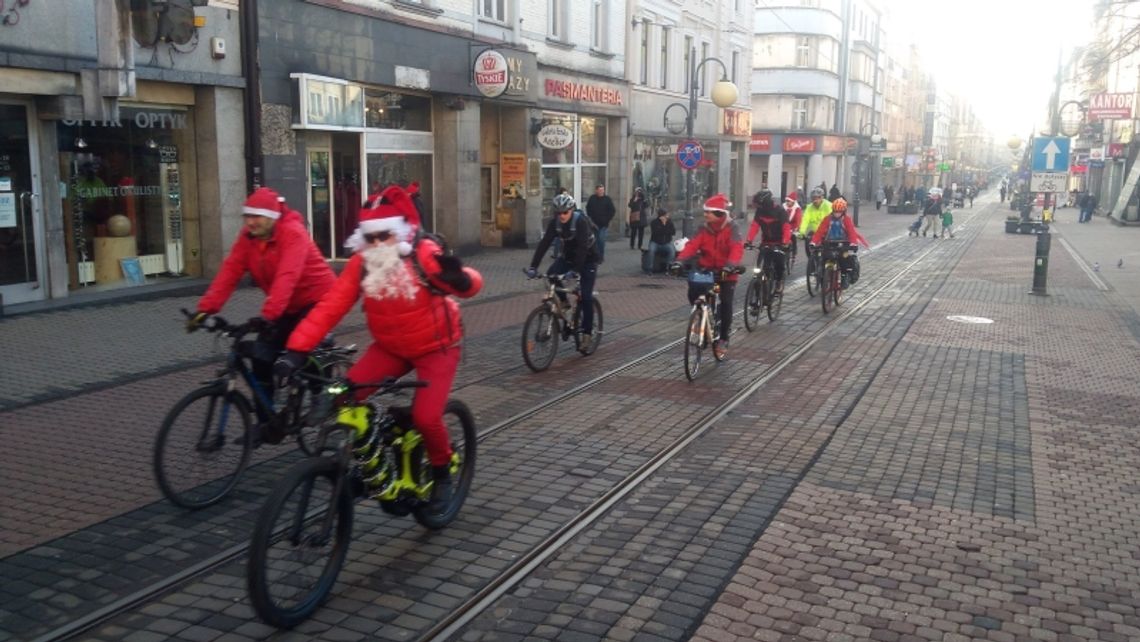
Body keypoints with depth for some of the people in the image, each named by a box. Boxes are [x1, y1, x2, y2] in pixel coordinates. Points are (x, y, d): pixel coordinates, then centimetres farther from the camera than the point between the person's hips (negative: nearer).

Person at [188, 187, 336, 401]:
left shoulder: (293, 232, -23)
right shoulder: (247, 236, -3)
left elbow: (287, 277, -36)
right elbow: (229, 272, -11)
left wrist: (269, 314, -46)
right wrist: (205, 308, -22)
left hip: (316, 300, -7)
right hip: (289, 306, 7)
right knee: (261, 357, -2)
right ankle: (265, 416, 11)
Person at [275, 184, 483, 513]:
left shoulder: (424, 254, -25)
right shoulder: (361, 263, -13)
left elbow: (471, 285, -36)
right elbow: (330, 305, -19)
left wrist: (458, 277, -61)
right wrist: (296, 349, -28)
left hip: (437, 347, -4)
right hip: (390, 347, 4)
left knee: (425, 417, -17)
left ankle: (442, 473, 14)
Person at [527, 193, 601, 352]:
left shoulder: (581, 221, -28)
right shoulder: (555, 222, -13)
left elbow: (582, 247, -36)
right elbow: (544, 243, -19)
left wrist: (575, 270, -46)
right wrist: (533, 266, -30)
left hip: (587, 258, -5)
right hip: (568, 255, 5)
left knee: (585, 297, -12)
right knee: (551, 275, -24)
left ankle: (587, 334, -1)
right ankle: (564, 302, 1)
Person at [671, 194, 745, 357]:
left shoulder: (732, 229, -15)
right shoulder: (704, 229, -3)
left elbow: (737, 248, -29)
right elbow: (692, 245, -14)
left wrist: (730, 265, -49)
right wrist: (679, 260, -31)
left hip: (726, 272, -3)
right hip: (706, 269, 4)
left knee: (725, 303, -8)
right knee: (694, 293, -17)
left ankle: (724, 338, 8)